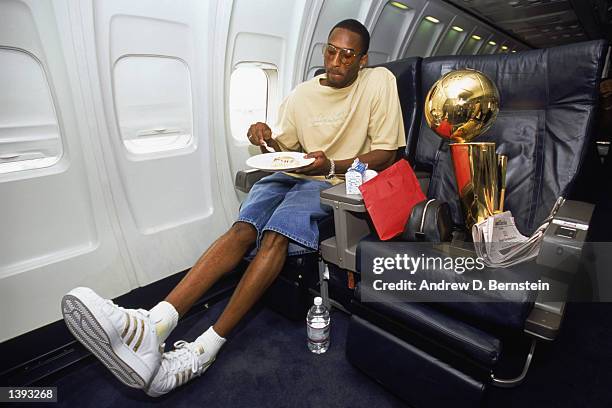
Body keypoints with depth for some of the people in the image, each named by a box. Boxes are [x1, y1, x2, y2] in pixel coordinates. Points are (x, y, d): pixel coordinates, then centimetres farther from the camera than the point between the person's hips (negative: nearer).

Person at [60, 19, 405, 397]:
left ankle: (204, 350, -26)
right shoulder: (302, 93, 12)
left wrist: (332, 166, -19)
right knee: (242, 229, -24)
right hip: (293, 173, 4)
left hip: (336, 179, -3)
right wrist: (268, 138, -6)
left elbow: (387, 154, -5)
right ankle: (151, 326, -34)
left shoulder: (379, 81, 1)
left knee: (276, 235, -31)